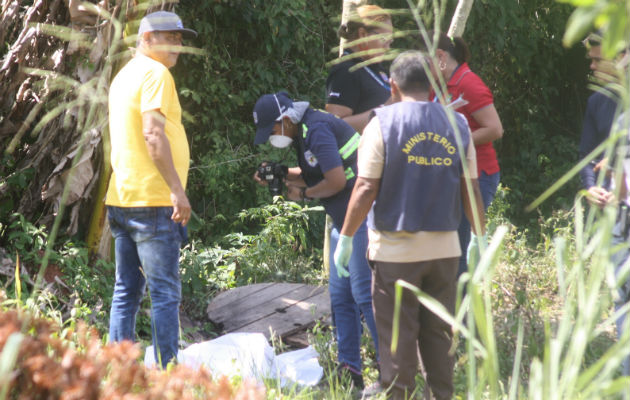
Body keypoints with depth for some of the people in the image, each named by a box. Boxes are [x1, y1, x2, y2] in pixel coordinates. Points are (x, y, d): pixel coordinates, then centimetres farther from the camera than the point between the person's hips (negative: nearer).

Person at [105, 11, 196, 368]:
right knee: (165, 292, -8)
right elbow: (153, 134, -19)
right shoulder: (155, 73, -9)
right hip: (153, 200, -9)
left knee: (127, 292, 11)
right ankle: (167, 372, -10)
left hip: (121, 199, 9)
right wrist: (177, 188, -20)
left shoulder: (125, 74, 20)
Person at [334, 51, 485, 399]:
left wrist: (346, 237, -3)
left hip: (395, 249, -4)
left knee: (397, 334, 3)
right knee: (439, 332, 12)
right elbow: (470, 190, 5)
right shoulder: (457, 125, 4)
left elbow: (366, 189, -11)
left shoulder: (383, 123, -7)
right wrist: (480, 239, 16)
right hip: (444, 247, 4)